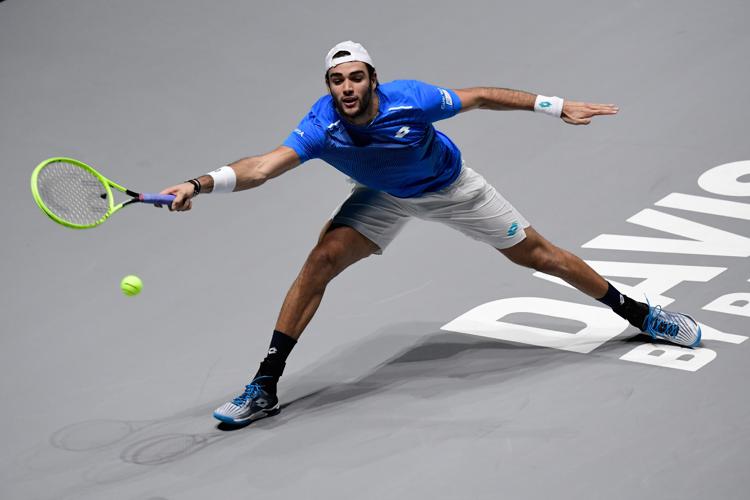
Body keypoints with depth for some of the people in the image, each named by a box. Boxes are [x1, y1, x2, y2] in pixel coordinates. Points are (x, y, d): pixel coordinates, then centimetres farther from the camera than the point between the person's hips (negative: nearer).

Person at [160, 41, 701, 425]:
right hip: (383, 198, 1)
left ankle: (635, 312, 26)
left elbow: (479, 96, -20)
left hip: (450, 188, -1)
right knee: (321, 261, -17)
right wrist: (201, 184, -59)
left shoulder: (411, 99, -35)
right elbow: (262, 167, -42)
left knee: (536, 253, 3)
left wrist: (558, 106, -15)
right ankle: (265, 387, -9)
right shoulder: (322, 127, -32)